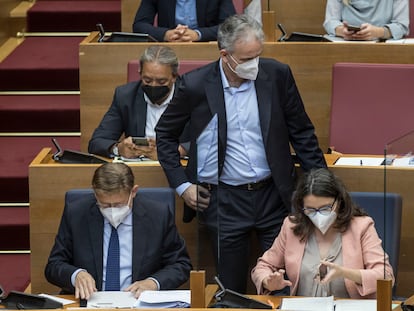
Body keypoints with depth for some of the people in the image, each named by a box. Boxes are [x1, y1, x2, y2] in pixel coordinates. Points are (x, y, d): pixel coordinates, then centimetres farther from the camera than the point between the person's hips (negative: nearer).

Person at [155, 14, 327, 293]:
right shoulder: (195, 86, -7)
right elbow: (165, 134, 7)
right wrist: (182, 185, 0)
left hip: (274, 194, 1)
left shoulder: (277, 75, -3)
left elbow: (302, 132, 6)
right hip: (225, 200, -1)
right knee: (232, 291, 6)